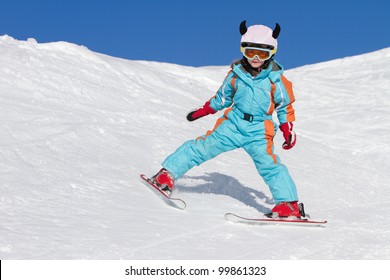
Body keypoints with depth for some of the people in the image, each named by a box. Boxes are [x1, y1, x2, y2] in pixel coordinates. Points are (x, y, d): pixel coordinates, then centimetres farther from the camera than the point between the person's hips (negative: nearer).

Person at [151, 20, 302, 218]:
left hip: (258, 132, -2)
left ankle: (289, 204, -12)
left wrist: (288, 130, -2)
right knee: (202, 147, -8)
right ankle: (168, 173, -1)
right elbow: (222, 98, 17)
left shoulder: (275, 79, -4)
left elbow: (286, 107, 6)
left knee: (269, 165, -18)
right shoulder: (236, 74, 2)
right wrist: (202, 111, 16)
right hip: (233, 124, 2)